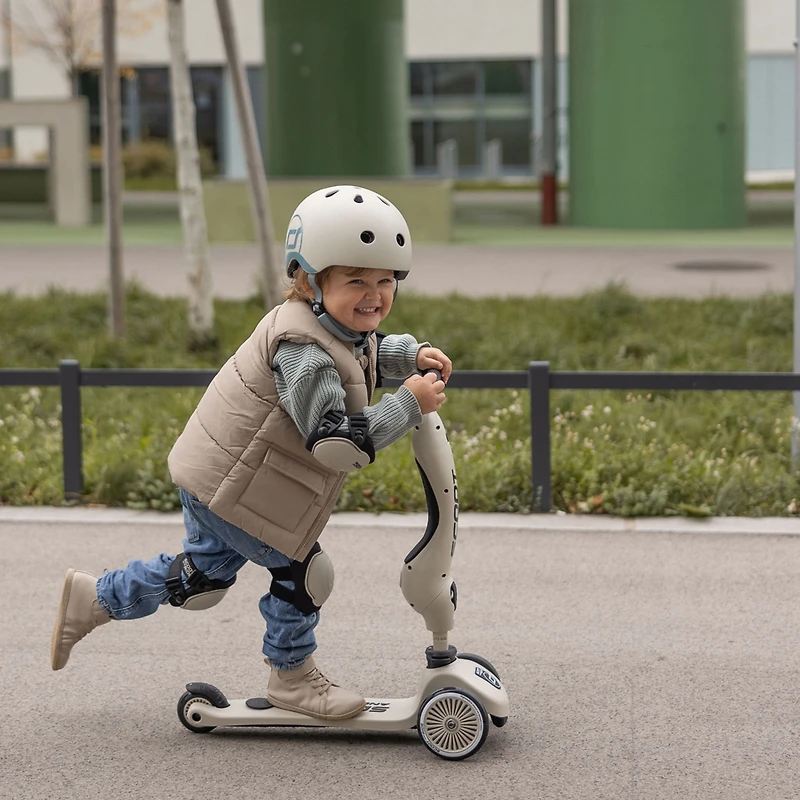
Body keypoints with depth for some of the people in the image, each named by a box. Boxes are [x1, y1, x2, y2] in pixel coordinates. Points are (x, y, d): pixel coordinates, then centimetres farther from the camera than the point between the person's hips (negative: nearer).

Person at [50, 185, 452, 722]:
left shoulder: (344, 327, 0)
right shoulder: (304, 354, -31)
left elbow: (366, 355, 24)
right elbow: (339, 444, -35)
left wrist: (414, 355, 4)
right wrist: (407, 405, -29)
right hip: (229, 486, -10)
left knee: (203, 576, 23)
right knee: (300, 570, -2)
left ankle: (93, 598, 37)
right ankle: (292, 676, 19)